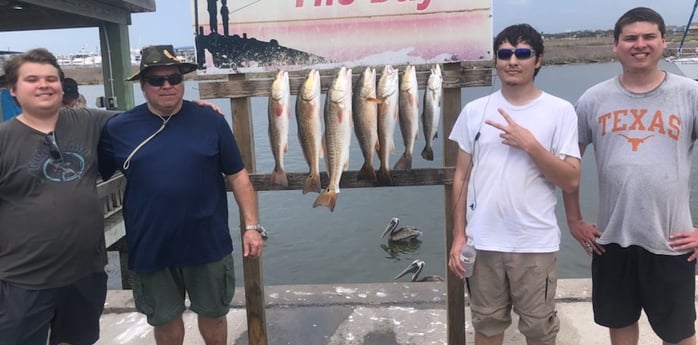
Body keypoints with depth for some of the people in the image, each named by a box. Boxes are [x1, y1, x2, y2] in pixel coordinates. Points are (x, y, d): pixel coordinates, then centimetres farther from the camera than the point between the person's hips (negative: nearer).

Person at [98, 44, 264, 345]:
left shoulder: (211, 121, -4)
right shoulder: (118, 128, -3)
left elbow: (238, 176, -1)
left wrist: (252, 226, -5)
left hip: (208, 244, 0)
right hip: (150, 248, 1)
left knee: (213, 314, 18)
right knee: (165, 320, 18)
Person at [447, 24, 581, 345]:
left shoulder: (560, 110, -3)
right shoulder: (474, 111, 4)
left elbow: (571, 180, -6)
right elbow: (462, 177, 7)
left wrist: (530, 144, -18)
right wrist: (458, 236, 4)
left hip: (536, 243, -2)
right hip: (483, 241, 2)